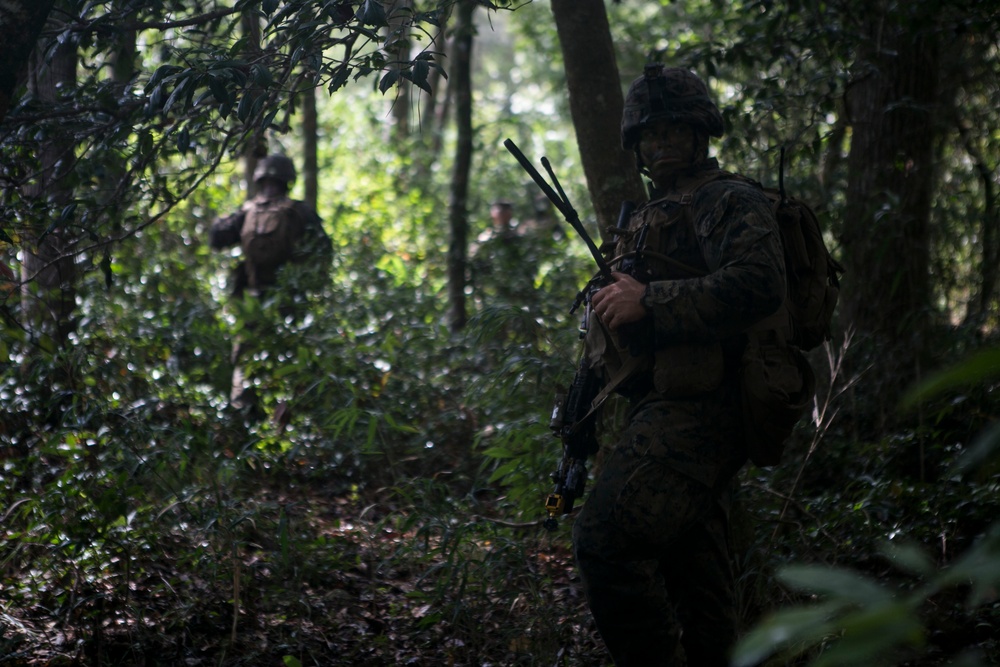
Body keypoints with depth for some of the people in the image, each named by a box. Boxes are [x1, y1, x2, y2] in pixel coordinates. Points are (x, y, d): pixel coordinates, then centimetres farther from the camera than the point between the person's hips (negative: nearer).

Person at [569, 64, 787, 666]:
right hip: (666, 413, 10)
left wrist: (649, 300, -19)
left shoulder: (730, 203, -4)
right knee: (694, 577, 11)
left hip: (694, 408, -10)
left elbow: (759, 285, -22)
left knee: (607, 540, -23)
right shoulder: (653, 216, 26)